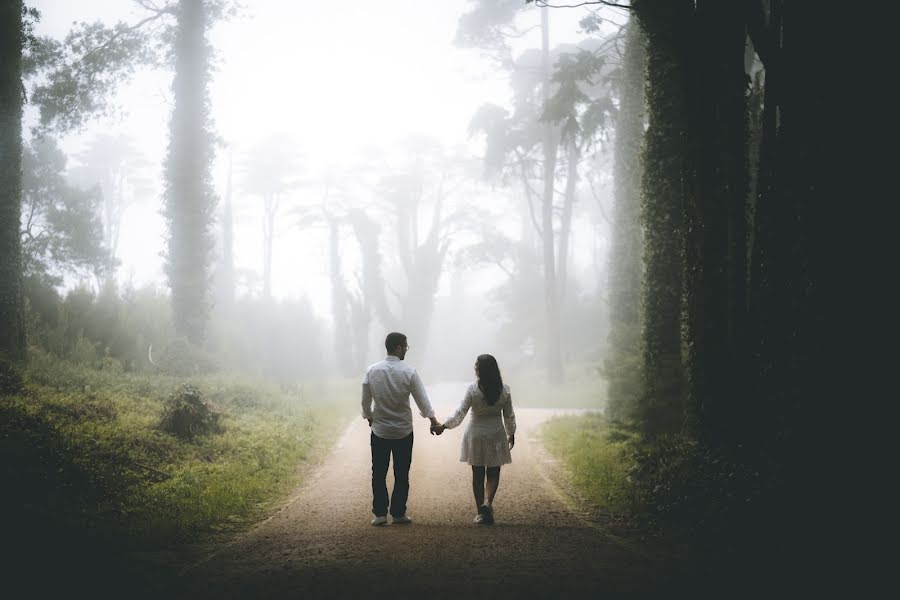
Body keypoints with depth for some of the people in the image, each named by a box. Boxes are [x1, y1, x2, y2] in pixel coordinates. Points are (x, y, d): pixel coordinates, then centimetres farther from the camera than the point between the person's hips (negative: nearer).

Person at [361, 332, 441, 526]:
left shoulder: (372, 371, -7)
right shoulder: (409, 372, -12)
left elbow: (365, 401, 1)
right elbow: (422, 400, -6)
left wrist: (369, 417, 19)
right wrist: (433, 420, 7)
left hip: (379, 430, 1)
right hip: (403, 430, -1)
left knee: (379, 474, 8)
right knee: (401, 474, 9)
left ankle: (380, 513, 6)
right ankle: (398, 514, 12)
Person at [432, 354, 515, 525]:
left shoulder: (473, 389, -14)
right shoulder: (505, 390, -6)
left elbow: (460, 413, -14)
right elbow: (509, 416, 2)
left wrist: (443, 426, -7)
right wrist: (511, 434, 16)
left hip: (476, 434, -1)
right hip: (496, 434, 1)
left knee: (477, 474, 8)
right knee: (493, 472, 10)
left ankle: (481, 512, 10)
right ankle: (488, 502, -15)